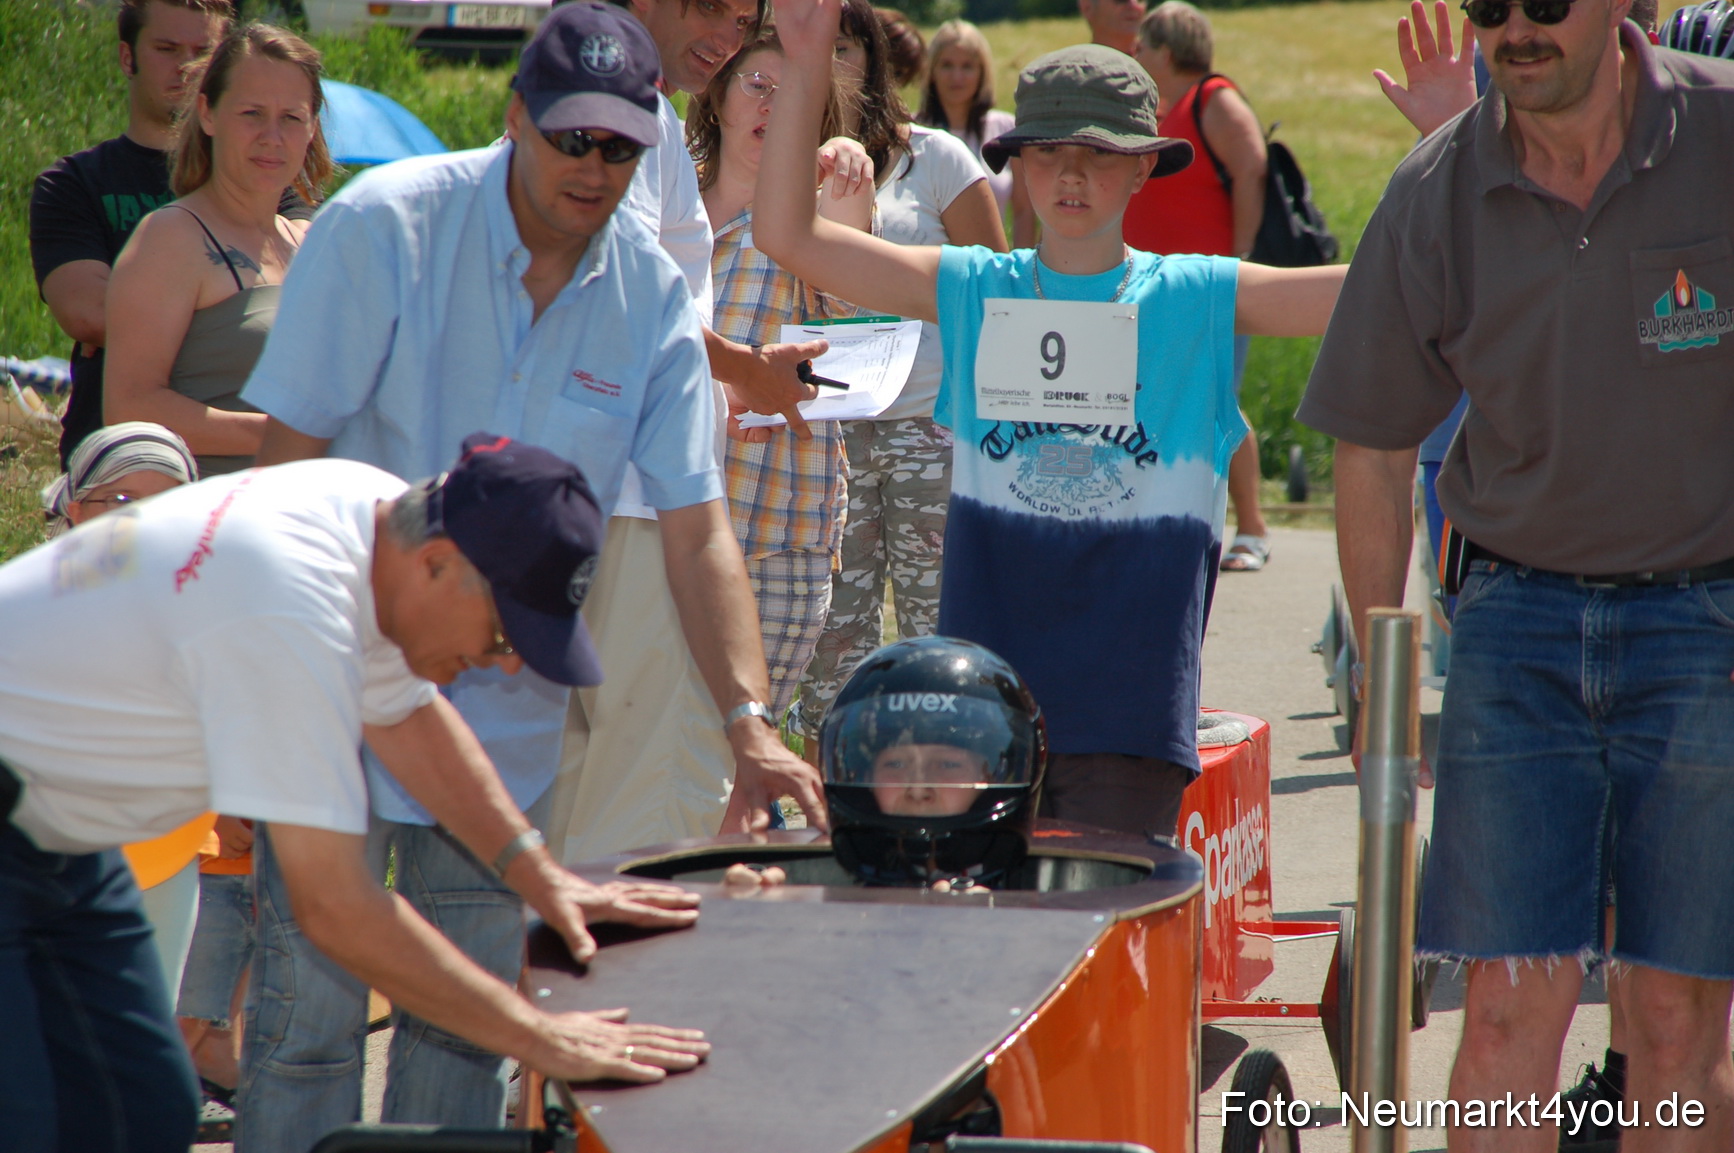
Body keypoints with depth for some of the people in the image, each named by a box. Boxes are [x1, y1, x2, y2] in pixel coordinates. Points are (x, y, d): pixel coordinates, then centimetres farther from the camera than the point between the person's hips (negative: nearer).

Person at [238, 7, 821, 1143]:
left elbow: (697, 528, -5)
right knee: (313, 998, -5)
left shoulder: (654, 294, -3)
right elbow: (289, 450, -11)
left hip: (508, 705, 4)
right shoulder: (385, 227, -13)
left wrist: (749, 719, -16)